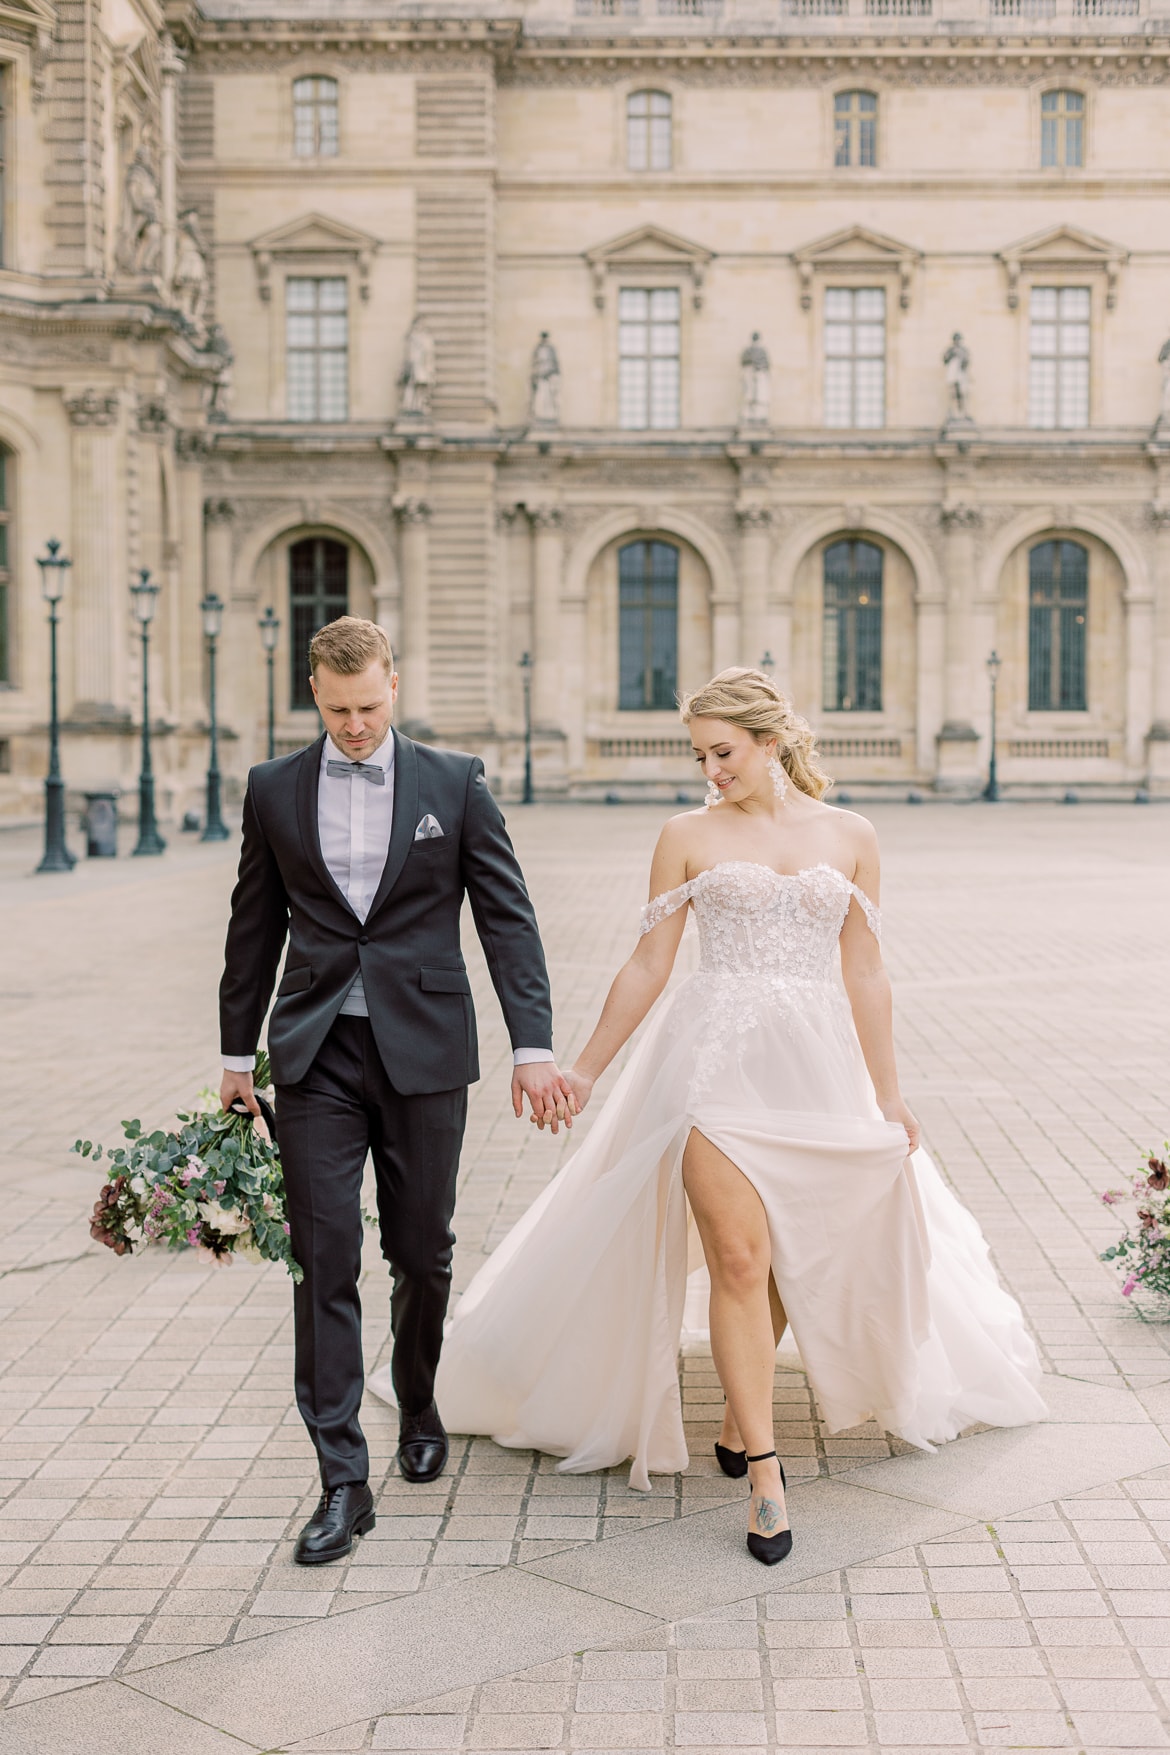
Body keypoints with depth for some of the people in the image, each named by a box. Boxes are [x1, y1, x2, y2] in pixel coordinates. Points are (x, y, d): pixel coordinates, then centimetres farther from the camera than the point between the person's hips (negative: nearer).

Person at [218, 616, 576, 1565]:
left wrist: (534, 1046, -10)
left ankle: (419, 1404, 37)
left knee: (423, 1254, 9)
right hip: (317, 1057, 1)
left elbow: (508, 917, -1)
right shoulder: (274, 788, 6)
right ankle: (343, 1483, 1)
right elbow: (255, 928, 12)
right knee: (324, 1262, -4)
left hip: (424, 1050, -1)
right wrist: (238, 1055, 13)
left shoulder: (455, 783, 0)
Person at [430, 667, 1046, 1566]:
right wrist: (585, 1069, 6)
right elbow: (648, 966, 7)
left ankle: (740, 1420, 30)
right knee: (739, 1257, -9)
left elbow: (865, 973, 9)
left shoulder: (849, 835, 7)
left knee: (794, 1257, 9)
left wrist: (887, 1091, 8)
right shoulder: (689, 836, 3)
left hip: (816, 1062, 3)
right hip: (716, 1056, -2)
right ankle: (763, 1471, -4)